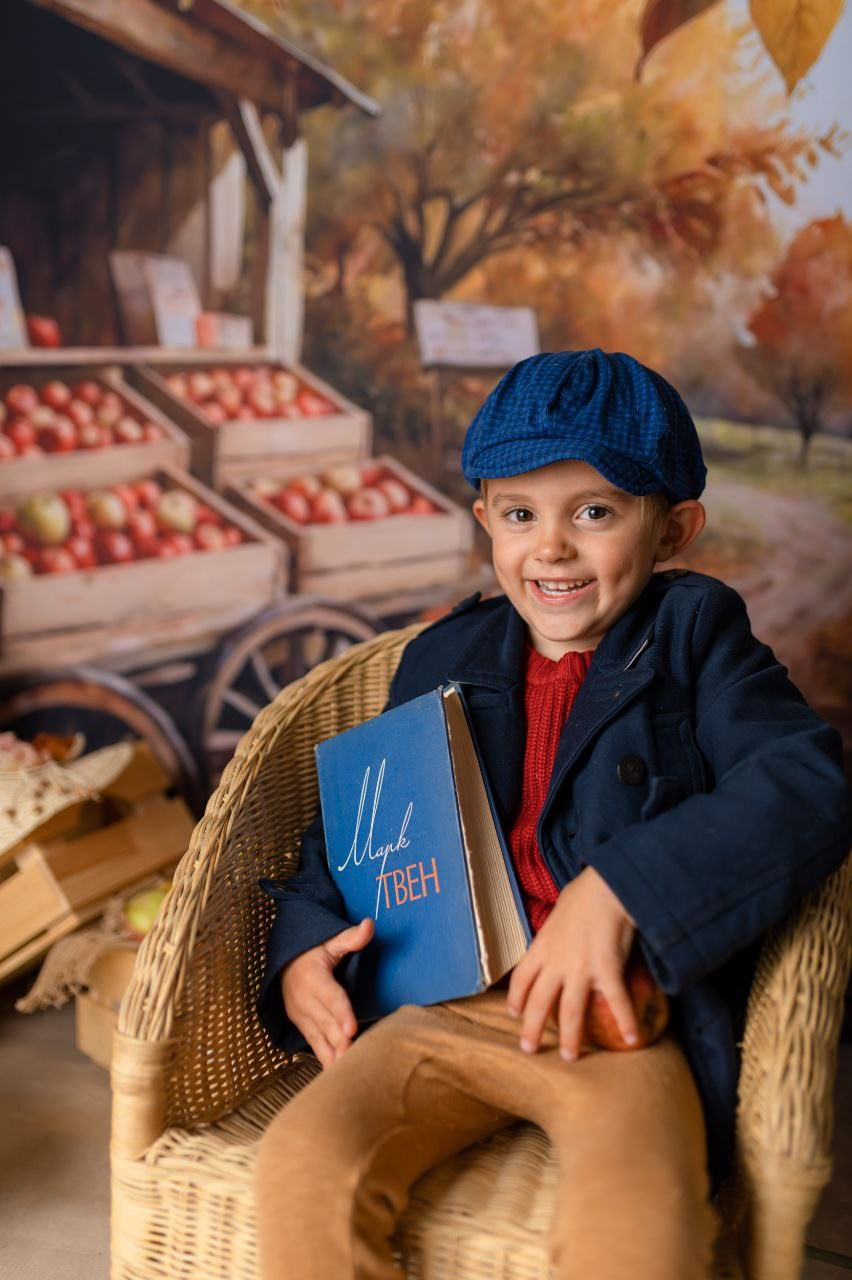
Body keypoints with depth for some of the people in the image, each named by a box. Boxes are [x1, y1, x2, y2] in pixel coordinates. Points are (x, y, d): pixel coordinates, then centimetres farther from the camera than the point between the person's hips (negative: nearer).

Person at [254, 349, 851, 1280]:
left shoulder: (693, 634, 3)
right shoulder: (443, 659, 15)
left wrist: (617, 890, -22)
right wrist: (303, 944, 6)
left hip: (618, 1021, -3)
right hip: (445, 1009, 3)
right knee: (303, 1163, -23)